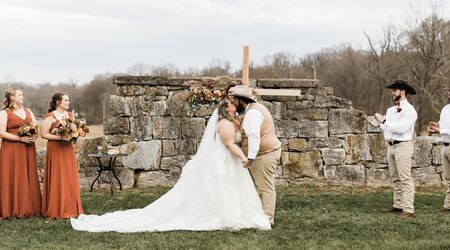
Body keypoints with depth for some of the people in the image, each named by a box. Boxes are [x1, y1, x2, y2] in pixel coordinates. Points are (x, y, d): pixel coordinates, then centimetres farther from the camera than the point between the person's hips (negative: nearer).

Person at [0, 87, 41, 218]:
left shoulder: (28, 111, 15)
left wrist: (34, 136, -6)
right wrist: (20, 138, -17)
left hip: (28, 149, 5)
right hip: (11, 150, -5)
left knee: (29, 178, 4)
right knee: (13, 178, -6)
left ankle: (29, 208, 8)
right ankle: (14, 209, -2)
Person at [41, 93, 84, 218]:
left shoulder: (70, 115, 12)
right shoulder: (50, 117, -8)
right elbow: (44, 134, -11)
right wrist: (60, 137, -19)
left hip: (68, 149, 6)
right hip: (55, 150, -6)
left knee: (70, 178, 5)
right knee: (57, 179, -5)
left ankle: (70, 208, 12)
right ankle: (56, 210, 2)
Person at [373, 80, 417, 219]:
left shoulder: (408, 110, -9)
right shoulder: (391, 110, 16)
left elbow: (401, 128, -20)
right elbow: (386, 129, 19)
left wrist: (384, 121, -16)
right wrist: (380, 124, 0)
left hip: (403, 146, -8)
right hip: (391, 145, 8)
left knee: (405, 179, -10)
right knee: (395, 178, 12)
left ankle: (408, 209, -11)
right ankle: (398, 206, 19)